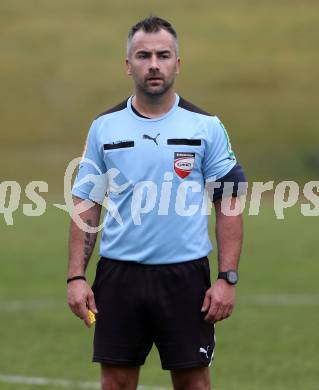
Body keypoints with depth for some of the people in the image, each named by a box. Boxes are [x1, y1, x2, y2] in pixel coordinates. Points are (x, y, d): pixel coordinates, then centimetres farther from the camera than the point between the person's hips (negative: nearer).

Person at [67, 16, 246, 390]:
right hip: (118, 275, 2)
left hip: (185, 275, -1)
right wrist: (76, 277, -1)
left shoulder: (207, 127, 0)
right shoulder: (104, 127, 5)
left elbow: (228, 205, 1)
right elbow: (86, 206, 8)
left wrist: (227, 278, -7)